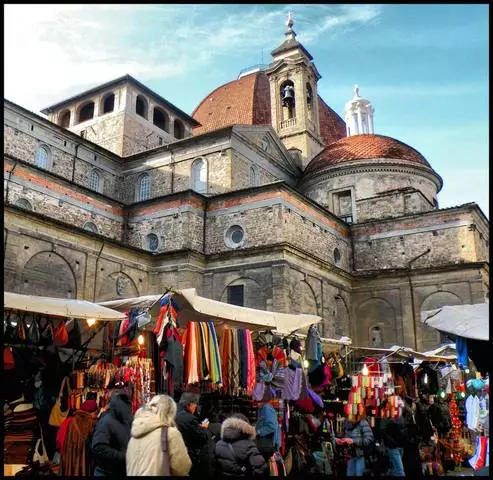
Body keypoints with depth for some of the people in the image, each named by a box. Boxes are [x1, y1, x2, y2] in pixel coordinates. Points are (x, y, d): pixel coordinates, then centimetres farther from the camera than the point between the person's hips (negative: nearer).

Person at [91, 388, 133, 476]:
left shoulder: (126, 422, 9)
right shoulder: (106, 421, -15)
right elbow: (99, 449, -27)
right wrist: (124, 457, -23)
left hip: (124, 471, 7)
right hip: (107, 472, -7)